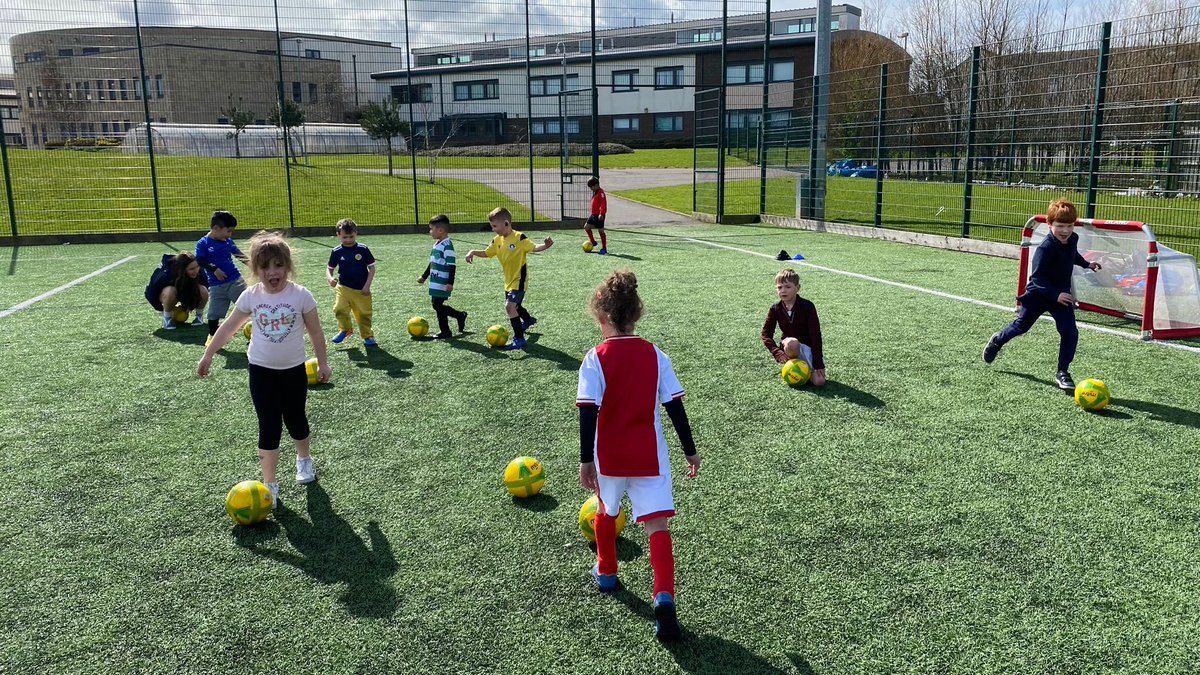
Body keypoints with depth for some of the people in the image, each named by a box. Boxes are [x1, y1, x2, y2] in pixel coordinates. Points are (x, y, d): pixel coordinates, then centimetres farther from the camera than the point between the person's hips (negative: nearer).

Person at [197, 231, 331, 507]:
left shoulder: (301, 295, -12)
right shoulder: (250, 297, -7)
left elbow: (315, 333, -2)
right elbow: (228, 328, 5)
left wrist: (323, 363, 3)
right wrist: (208, 355, 8)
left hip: (294, 370, 0)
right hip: (262, 371, 0)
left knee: (295, 420, 15)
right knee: (268, 427, 0)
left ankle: (304, 458, 44)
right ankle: (270, 484, 7)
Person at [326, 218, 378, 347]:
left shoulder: (363, 250, -4)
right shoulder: (337, 252, 0)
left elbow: (371, 267, 0)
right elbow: (329, 268, 8)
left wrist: (367, 285, -6)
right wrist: (329, 278, -15)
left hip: (361, 289, -1)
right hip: (343, 287, 1)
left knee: (364, 313, 7)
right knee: (340, 309, -16)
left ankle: (368, 336, 26)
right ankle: (345, 329, 10)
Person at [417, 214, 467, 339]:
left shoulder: (447, 245, -16)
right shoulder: (437, 244, 13)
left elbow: (451, 265, -20)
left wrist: (450, 283, -23)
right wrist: (424, 276, 30)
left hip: (442, 283, -9)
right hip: (435, 283, 9)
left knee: (438, 305, -3)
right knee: (437, 305, 12)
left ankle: (445, 331, 10)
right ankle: (460, 316, 26)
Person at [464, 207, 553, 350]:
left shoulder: (519, 237, -17)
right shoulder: (497, 240, 4)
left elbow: (533, 248, -19)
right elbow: (486, 253, 13)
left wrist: (545, 245, -38)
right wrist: (474, 252, -4)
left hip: (519, 279, -8)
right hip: (509, 280, 8)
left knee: (510, 306, -21)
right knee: (514, 305, 26)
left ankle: (519, 339, -13)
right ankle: (528, 319, 58)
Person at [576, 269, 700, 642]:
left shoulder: (595, 359, -9)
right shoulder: (655, 355, -1)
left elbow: (588, 412, -14)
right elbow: (675, 406, 0)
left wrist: (585, 459, -10)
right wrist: (690, 450, 8)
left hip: (608, 457, 0)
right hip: (649, 456, 1)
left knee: (607, 512, 25)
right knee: (657, 524, -2)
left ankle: (606, 572, 43)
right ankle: (665, 597, -19)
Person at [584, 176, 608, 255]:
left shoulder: (601, 193, -16)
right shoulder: (595, 192, 14)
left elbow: (603, 204, -24)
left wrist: (601, 214, -30)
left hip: (599, 216, -10)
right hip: (594, 215, 10)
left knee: (601, 231, -4)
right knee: (586, 227, 11)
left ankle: (604, 249, 3)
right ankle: (593, 241, 26)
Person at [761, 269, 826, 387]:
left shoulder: (807, 306, -15)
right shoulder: (775, 309, -6)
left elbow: (815, 334, -16)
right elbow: (766, 334, -6)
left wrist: (818, 363, -21)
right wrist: (779, 354, -22)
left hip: (809, 347, -1)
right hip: (790, 348, 1)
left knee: (819, 382, -22)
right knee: (791, 343, -38)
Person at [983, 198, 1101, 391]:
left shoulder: (1073, 239, -6)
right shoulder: (1045, 248, -28)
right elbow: (1037, 278, -31)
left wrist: (1086, 264, 29)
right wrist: (1055, 295, -41)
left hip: (1062, 294, 5)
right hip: (1038, 294, -5)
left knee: (1070, 332, -9)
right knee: (1021, 326, 14)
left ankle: (1062, 373, 2)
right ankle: (997, 341, 45)